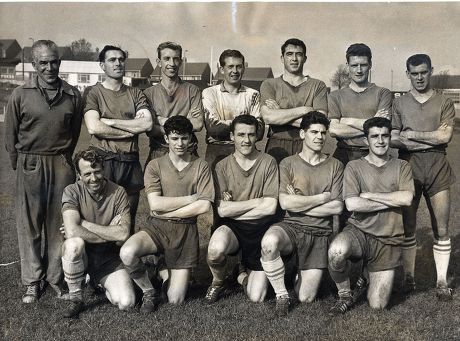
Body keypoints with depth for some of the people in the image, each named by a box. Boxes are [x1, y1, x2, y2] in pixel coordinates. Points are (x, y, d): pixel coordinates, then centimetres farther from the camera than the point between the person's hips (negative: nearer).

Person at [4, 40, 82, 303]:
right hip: (30, 166, -1)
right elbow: (10, 135, 5)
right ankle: (32, 282, 15)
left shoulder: (73, 96, 2)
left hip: (62, 165, 1)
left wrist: (62, 158, 11)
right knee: (30, 225, 4)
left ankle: (56, 277, 19)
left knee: (59, 224, 6)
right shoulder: (21, 95, -2)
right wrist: (21, 164, 9)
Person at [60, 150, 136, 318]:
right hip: (81, 255, -1)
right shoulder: (72, 191, -12)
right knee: (74, 243, -37)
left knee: (127, 303, -19)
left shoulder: (118, 192, -8)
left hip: (108, 257, 1)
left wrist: (84, 224, -19)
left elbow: (123, 234, -19)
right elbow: (72, 231, -27)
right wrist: (110, 234, -20)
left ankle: (103, 284, 18)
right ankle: (75, 299, -13)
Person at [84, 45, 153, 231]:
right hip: (103, 161, -3)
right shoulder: (93, 93, 3)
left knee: (129, 221, 9)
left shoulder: (135, 94, 13)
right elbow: (94, 128, -12)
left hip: (131, 163, 3)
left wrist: (111, 121, -6)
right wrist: (132, 129, -4)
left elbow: (147, 124, -3)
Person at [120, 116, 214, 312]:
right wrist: (191, 198, -11)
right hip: (157, 227, 0)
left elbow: (204, 206, -9)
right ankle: (149, 292, -2)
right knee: (127, 253, -33)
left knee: (175, 300, -2)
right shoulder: (155, 166, 1)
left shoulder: (201, 167, 2)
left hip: (186, 231, 0)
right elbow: (155, 204, -11)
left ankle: (163, 270, 34)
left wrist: (166, 212, -10)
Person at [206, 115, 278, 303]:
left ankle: (247, 278, 34)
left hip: (260, 228, 0)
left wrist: (234, 210, -9)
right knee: (215, 249, -37)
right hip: (232, 228, 0)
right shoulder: (223, 166, -2)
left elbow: (270, 207, -10)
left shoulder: (268, 163, -4)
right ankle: (218, 282, -1)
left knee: (256, 298, -4)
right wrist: (257, 201, -12)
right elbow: (222, 210, -11)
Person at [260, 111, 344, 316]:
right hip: (291, 226, -1)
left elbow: (337, 207, -3)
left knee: (306, 298, -6)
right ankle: (281, 296, -15)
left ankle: (302, 274, 31)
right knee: (269, 242, -39)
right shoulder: (288, 164, 2)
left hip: (319, 232, 1)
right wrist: (322, 197, -6)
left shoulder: (334, 166, 6)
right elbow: (285, 202, -11)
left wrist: (300, 204, -7)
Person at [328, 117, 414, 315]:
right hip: (359, 231, -1)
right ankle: (345, 296, -7)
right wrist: (392, 201, -9)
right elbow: (351, 204, -14)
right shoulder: (354, 167, 1)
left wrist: (368, 195, -9)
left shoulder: (402, 167, 7)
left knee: (377, 305, -3)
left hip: (389, 241, 2)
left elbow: (406, 198, -13)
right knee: (336, 252, -38)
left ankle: (366, 275, 32)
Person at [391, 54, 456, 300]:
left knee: (441, 229, 1)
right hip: (408, 166, 1)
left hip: (437, 168, 0)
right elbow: (393, 138, -1)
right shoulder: (399, 104, 11)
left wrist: (412, 134, -5)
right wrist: (432, 139, -12)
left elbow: (445, 135, -5)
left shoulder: (444, 103, 9)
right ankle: (409, 277, 12)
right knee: (407, 227, 3)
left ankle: (442, 281, 7)